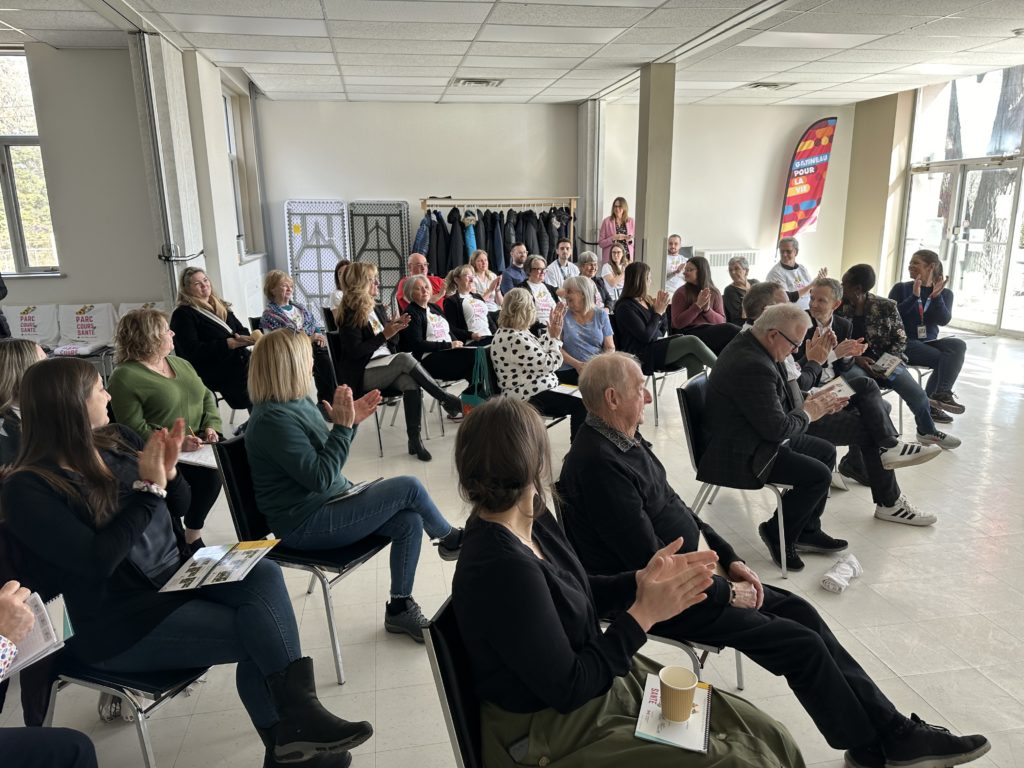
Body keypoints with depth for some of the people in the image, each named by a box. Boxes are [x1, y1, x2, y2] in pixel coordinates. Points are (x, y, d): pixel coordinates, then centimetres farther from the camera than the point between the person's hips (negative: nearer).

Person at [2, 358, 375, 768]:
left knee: (263, 573, -23)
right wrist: (149, 487, -23)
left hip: (178, 575, 6)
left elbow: (179, 506, 11)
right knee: (257, 633, -19)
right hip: (121, 621, -6)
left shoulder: (117, 439, 4)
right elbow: (98, 561, -23)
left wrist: (168, 472, -11)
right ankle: (288, 734, 1)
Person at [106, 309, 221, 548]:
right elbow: (134, 427, -15)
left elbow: (207, 396, 16)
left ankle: (193, 532, 0)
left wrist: (211, 427, -3)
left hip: (200, 445, 6)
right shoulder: (125, 377, -6)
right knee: (207, 474, -31)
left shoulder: (181, 363, 17)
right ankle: (192, 534, -4)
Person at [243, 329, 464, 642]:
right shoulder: (273, 419, -24)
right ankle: (450, 539, 15)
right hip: (306, 524, -9)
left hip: (328, 503, 9)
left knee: (409, 521, -5)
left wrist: (350, 422, -2)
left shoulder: (297, 402, 5)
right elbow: (320, 477, -25)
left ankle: (399, 607, 9)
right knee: (409, 487, -13)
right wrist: (342, 425, -24)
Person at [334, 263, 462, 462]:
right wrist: (385, 334, -17)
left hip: (388, 367, 6)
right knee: (404, 358, -32)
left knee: (411, 384, -28)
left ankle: (415, 439, -29)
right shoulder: (349, 315, -5)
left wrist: (395, 329, -2)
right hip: (363, 375, -6)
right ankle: (447, 400, -25)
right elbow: (355, 351, -15)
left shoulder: (377, 308, 16)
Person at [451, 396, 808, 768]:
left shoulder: (531, 520, -3)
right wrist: (644, 613, -18)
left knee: (768, 737, 5)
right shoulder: (502, 570, -31)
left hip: (601, 679, 8)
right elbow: (567, 690, -23)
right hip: (554, 733, -8)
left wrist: (642, 581, -6)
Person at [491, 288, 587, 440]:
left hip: (532, 390, 11)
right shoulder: (515, 339, -25)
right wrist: (555, 337, -5)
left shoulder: (507, 332, 8)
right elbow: (550, 364, -18)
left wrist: (551, 332, 14)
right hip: (529, 397, -11)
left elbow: (538, 351, 21)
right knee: (580, 406, -16)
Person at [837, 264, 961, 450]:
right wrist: (856, 358, -17)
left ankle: (928, 432, 21)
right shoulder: (839, 307, -2)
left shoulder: (886, 307, -2)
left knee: (919, 396, -10)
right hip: (852, 362, -1)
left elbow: (900, 339, 1)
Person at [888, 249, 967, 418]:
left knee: (958, 345, -26)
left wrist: (936, 296, -19)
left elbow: (944, 320, -6)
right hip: (904, 342, -4)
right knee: (944, 359, -26)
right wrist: (914, 296, -18)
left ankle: (940, 395, -23)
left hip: (929, 342, 4)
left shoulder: (945, 293, 9)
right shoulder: (901, 288, 4)